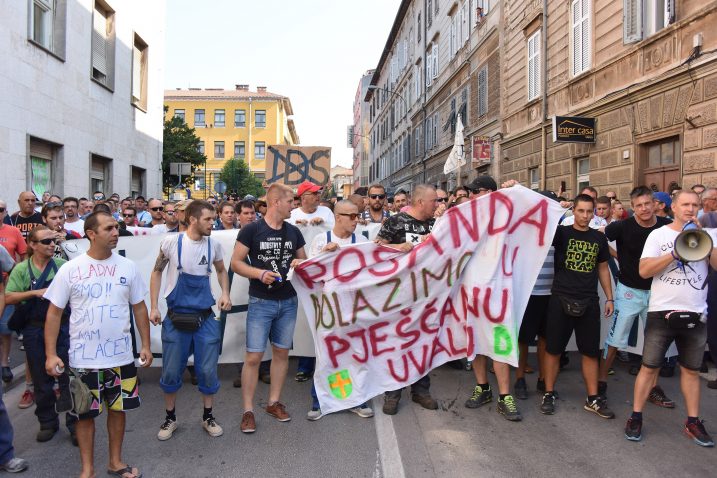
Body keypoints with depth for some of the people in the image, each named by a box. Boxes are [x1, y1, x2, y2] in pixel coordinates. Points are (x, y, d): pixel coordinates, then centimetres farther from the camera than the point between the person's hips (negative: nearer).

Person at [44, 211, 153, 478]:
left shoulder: (128, 267, 0)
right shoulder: (70, 269, -6)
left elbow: (139, 308, 6)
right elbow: (54, 313, -2)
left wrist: (146, 345, 3)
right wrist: (51, 354, -7)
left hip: (121, 356, 2)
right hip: (83, 359, -2)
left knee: (118, 409, 13)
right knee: (85, 413, 11)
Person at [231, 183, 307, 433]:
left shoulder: (294, 232, 7)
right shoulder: (251, 230, -7)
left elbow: (304, 260, 16)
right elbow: (236, 263, -7)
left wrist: (300, 263, -7)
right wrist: (260, 273, -21)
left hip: (288, 301, 5)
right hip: (261, 302, -5)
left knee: (281, 352, 12)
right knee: (253, 356, -4)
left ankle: (274, 402, 27)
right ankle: (248, 410, 10)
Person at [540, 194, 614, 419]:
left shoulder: (599, 238, 9)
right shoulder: (562, 232, -1)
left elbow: (603, 269, 15)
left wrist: (609, 298, 12)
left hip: (589, 301, 3)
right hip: (561, 299, -3)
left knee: (591, 351, 9)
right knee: (553, 349, 4)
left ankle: (593, 398, 21)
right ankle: (549, 394, 17)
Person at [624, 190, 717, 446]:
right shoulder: (659, 235, 1)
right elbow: (644, 271, -9)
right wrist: (676, 253, -16)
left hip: (696, 314, 3)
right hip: (662, 311, -3)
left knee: (691, 369, 13)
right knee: (649, 366, 2)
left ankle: (693, 422, 24)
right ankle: (635, 417, 12)